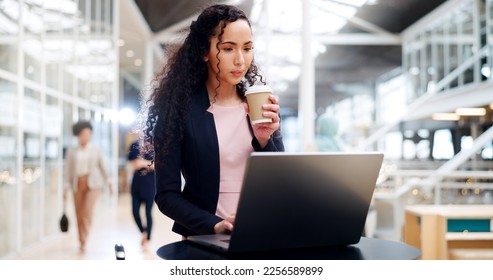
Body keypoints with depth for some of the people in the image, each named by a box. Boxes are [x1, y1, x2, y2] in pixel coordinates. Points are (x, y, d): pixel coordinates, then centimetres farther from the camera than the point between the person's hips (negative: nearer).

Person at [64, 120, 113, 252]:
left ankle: (84, 241, -14)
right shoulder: (72, 151, 3)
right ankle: (81, 241, 18)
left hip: (93, 184, -2)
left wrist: (109, 183, 2)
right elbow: (68, 170, 3)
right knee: (79, 214, 3)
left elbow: (102, 167, 6)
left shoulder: (95, 150, 2)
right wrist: (66, 188, -3)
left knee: (88, 211, -16)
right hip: (78, 185, 2)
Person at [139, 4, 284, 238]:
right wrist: (215, 225, -20)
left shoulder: (261, 104, 5)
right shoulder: (178, 107, -5)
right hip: (205, 240, -2)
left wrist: (264, 139, -13)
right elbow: (167, 195, -5)